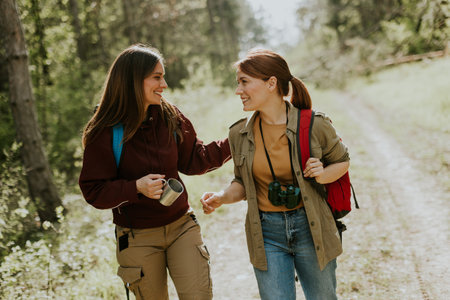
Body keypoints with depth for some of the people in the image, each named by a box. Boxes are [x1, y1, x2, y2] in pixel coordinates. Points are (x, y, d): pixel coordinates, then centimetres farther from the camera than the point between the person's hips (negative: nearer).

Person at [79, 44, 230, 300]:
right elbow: (94, 192, -12)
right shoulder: (104, 133, -14)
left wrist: (233, 143, -3)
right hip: (137, 238, -3)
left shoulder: (169, 116, -2)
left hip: (182, 226, 3)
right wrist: (136, 187, -27)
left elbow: (192, 161, 7)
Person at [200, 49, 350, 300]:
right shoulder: (239, 133, -2)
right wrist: (221, 198, -10)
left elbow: (342, 161, 6)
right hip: (266, 234, 2)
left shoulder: (314, 125, -11)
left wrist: (323, 175, -15)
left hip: (310, 229, -1)